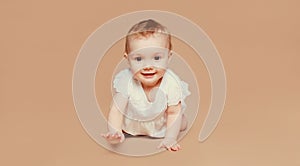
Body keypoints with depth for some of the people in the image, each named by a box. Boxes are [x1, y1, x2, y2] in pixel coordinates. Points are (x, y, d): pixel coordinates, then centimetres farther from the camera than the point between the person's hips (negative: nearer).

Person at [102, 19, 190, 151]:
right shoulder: (126, 81, -34)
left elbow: (173, 113, -23)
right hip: (132, 124, 1)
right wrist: (115, 132, -48)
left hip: (161, 126, 0)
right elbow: (116, 110, -31)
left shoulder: (171, 83, -34)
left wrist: (169, 139, -31)